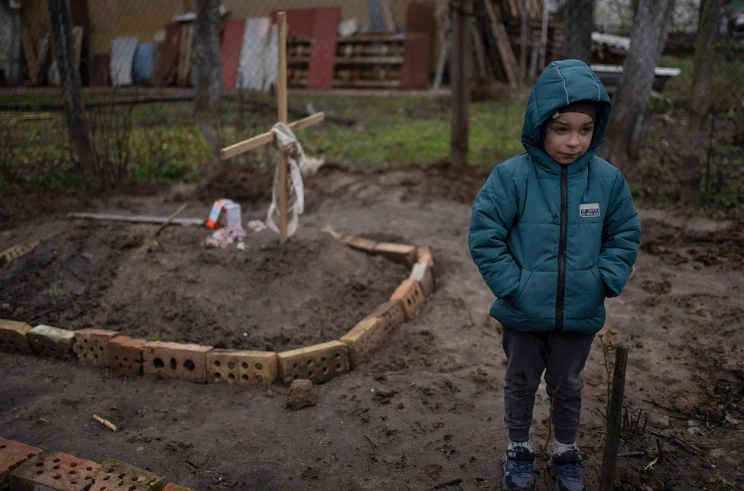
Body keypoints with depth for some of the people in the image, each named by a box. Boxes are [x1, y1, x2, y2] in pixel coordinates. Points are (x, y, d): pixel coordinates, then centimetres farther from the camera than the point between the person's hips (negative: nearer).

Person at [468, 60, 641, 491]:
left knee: (568, 386, 21)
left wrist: (605, 280, -9)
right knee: (521, 383, 19)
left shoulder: (608, 180, -9)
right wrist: (510, 284, -17)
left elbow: (625, 235, 3)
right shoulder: (512, 177, -18)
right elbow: (484, 236, -14)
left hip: (581, 314, 2)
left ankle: (566, 452, 44)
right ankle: (520, 450, 41)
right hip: (524, 313, -2)